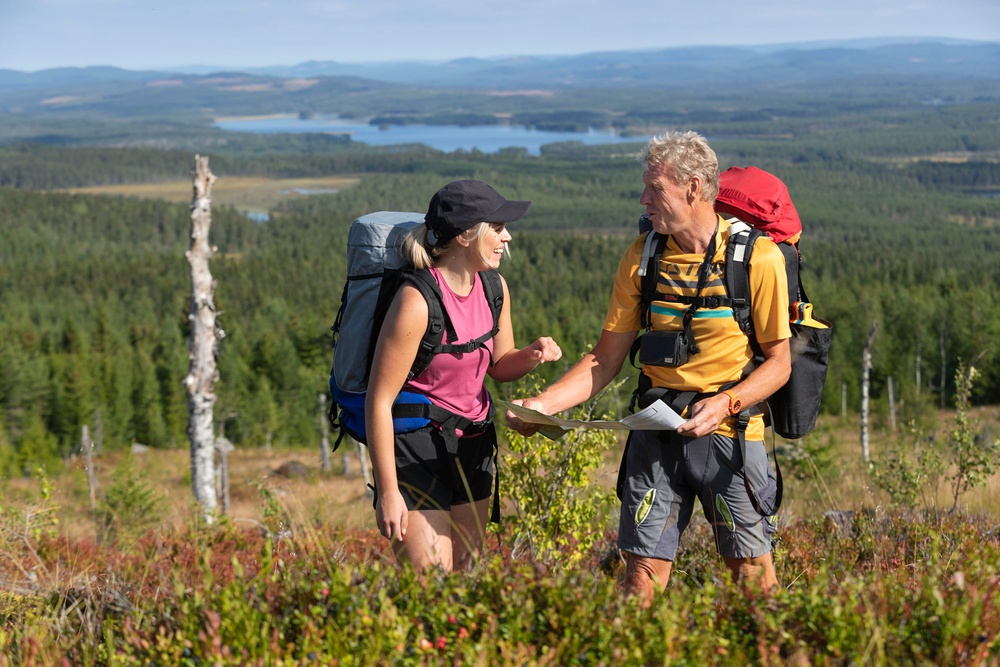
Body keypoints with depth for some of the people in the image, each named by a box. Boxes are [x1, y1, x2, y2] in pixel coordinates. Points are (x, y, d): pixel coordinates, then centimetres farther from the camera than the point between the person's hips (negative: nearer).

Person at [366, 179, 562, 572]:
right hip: (417, 446, -7)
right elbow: (379, 400, -19)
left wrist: (533, 355, -8)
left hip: (473, 442, 7)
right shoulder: (417, 302, -22)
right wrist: (388, 493, -18)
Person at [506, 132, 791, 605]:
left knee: (752, 575, 1)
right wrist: (544, 404, -6)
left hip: (729, 431, -3)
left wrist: (725, 404, -20)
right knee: (642, 572, 1)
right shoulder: (643, 258, 5)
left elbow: (778, 362, -3)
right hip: (656, 430, 3)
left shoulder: (758, 257, -7)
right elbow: (606, 359, 8)